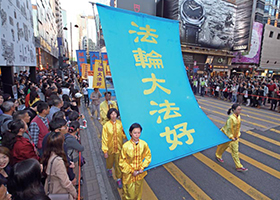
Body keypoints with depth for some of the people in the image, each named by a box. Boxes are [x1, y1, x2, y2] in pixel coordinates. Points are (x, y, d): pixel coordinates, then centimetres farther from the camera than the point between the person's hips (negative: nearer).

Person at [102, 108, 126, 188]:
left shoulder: (120, 123, -13)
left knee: (118, 164, 10)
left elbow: (123, 134, -2)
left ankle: (119, 179, 32)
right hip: (110, 148, 0)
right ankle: (109, 169, 59)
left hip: (119, 147, 0)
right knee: (110, 161, 25)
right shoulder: (106, 125, -17)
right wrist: (105, 151, -10)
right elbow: (104, 139, -12)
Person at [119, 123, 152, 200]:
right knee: (129, 194, 12)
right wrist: (132, 171, -14)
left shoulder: (144, 144, -15)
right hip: (129, 174, -3)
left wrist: (142, 168, -9)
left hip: (140, 174, 3)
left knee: (138, 191, 24)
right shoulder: (126, 146, -22)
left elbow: (148, 156, -1)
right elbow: (122, 162, -12)